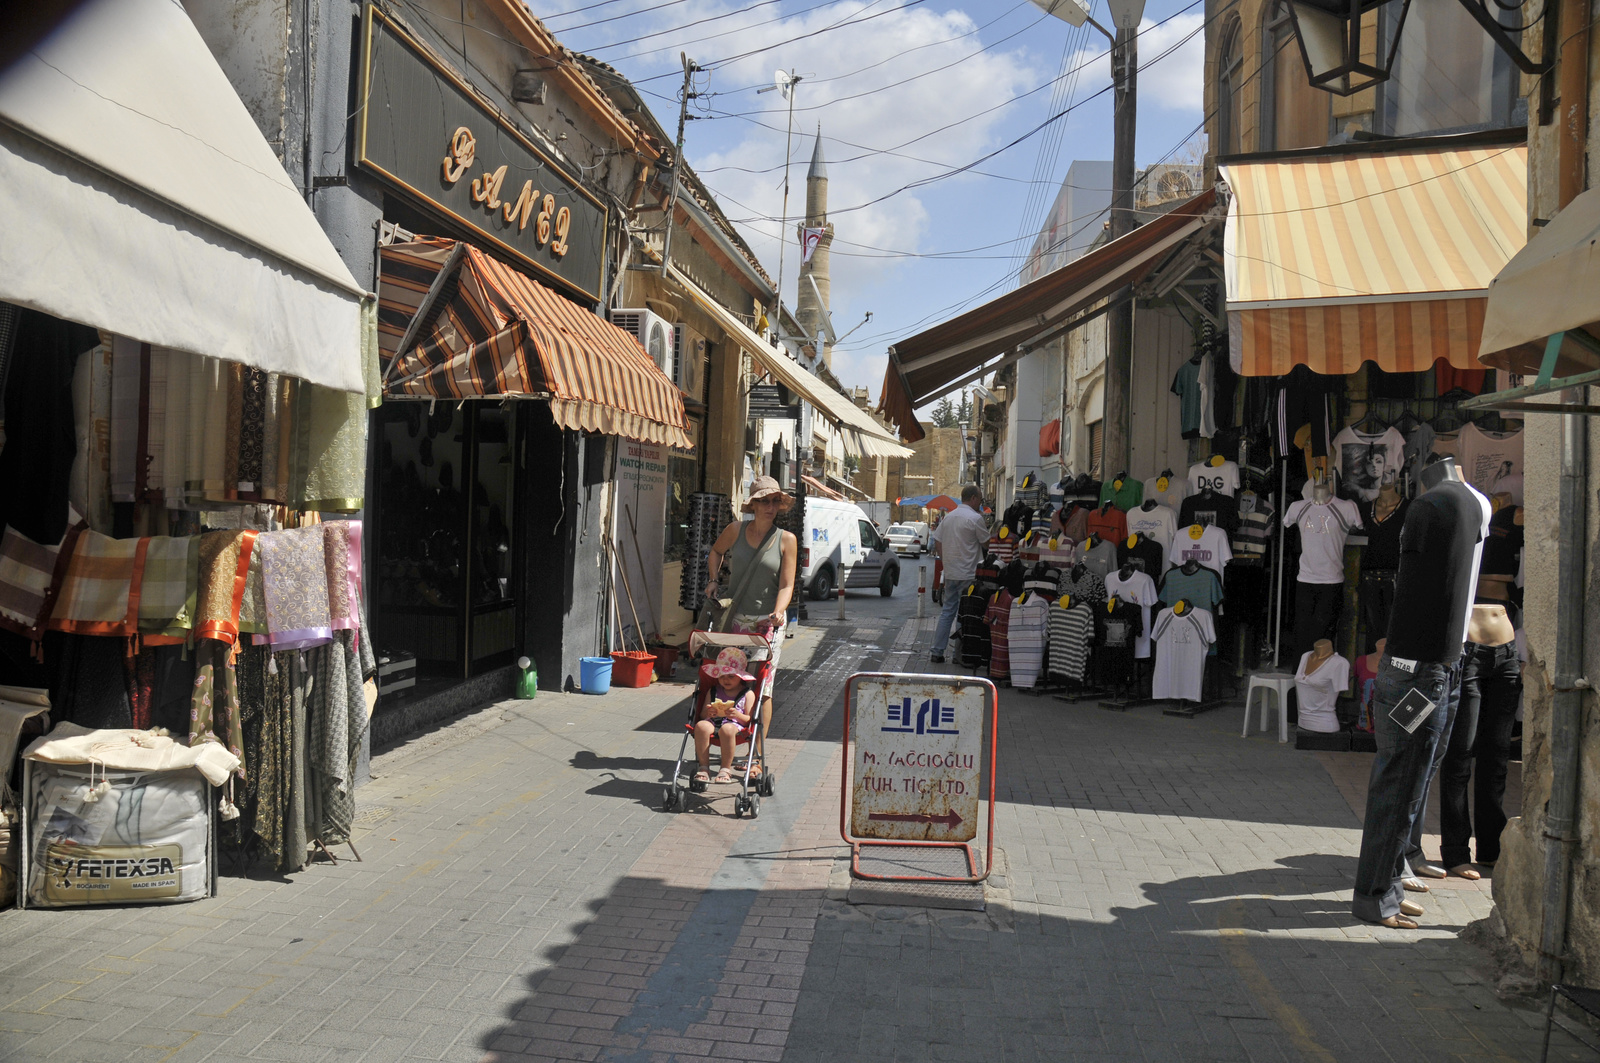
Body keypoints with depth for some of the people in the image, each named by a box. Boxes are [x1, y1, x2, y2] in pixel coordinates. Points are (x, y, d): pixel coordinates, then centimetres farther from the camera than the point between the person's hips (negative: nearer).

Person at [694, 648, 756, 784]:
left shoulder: (748, 694, 12)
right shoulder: (713, 692, 22)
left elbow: (749, 720, 5)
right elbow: (702, 715, 17)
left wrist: (738, 715, -16)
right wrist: (708, 713, -7)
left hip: (736, 725, -3)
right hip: (713, 723, 3)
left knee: (727, 729, -40)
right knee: (701, 726, -32)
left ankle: (726, 769, -25)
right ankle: (704, 768, -24)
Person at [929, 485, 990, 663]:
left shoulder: (949, 517, 12)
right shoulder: (975, 518, -11)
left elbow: (937, 542, 13)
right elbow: (987, 542, -3)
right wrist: (984, 522, 6)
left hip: (950, 573, 7)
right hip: (968, 575, -7)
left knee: (947, 612, 11)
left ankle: (937, 652, 9)